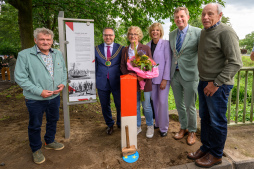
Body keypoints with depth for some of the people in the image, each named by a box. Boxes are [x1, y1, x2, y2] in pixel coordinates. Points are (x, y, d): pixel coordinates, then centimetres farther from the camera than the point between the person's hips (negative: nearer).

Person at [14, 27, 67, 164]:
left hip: (55, 97, 5)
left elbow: (64, 71, 15)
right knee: (35, 125, 12)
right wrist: (39, 91, -21)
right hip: (35, 100, -5)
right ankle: (36, 149, 34)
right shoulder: (24, 55, -12)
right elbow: (20, 78, -15)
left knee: (53, 120, 21)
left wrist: (63, 83, -5)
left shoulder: (58, 54, 5)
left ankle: (50, 141, 46)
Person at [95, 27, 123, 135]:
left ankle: (120, 123, 34)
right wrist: (94, 81, 5)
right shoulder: (97, 49, 5)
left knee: (120, 104, 7)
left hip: (117, 82, -1)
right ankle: (109, 124, 36)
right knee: (105, 106, 13)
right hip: (102, 82, 2)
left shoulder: (120, 48, 1)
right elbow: (95, 66, 9)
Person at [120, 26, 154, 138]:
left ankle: (150, 126, 27)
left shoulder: (145, 48, 1)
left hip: (144, 81, -3)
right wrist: (127, 74, -8)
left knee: (146, 106, 4)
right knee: (135, 106, 11)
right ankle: (137, 126, 29)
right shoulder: (125, 50, 11)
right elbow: (122, 66, 11)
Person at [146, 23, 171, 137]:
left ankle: (163, 127, 11)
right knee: (154, 101, 9)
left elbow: (168, 62, -9)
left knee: (162, 101, -3)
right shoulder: (148, 45, 9)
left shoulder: (165, 44, -6)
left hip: (162, 77, -4)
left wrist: (165, 79, -14)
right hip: (151, 77, 5)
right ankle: (157, 123, 26)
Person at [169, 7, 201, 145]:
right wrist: (169, 72, 12)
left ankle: (192, 131, 29)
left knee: (190, 106, 6)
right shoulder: (171, 35, 10)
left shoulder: (197, 32, -6)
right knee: (179, 105, 16)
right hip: (174, 74, 5)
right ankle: (183, 127, 37)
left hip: (189, 75, -5)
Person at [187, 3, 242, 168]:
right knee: (205, 118, 16)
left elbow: (236, 63, -19)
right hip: (204, 82, 8)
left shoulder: (226, 32, -14)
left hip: (218, 85, -8)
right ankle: (206, 148, 33)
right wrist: (204, 80, 15)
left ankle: (216, 155, 22)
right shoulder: (204, 32, 12)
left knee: (217, 121, 4)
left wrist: (216, 83, -19)